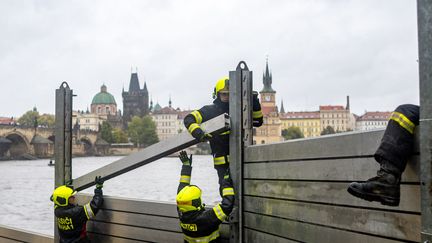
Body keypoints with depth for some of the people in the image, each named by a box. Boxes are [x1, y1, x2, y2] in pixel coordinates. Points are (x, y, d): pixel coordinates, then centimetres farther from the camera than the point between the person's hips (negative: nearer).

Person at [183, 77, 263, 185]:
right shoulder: (210, 111, -1)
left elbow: (258, 122, 13)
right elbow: (189, 119, -9)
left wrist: (255, 103, -1)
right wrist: (197, 132, -28)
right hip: (223, 161, -3)